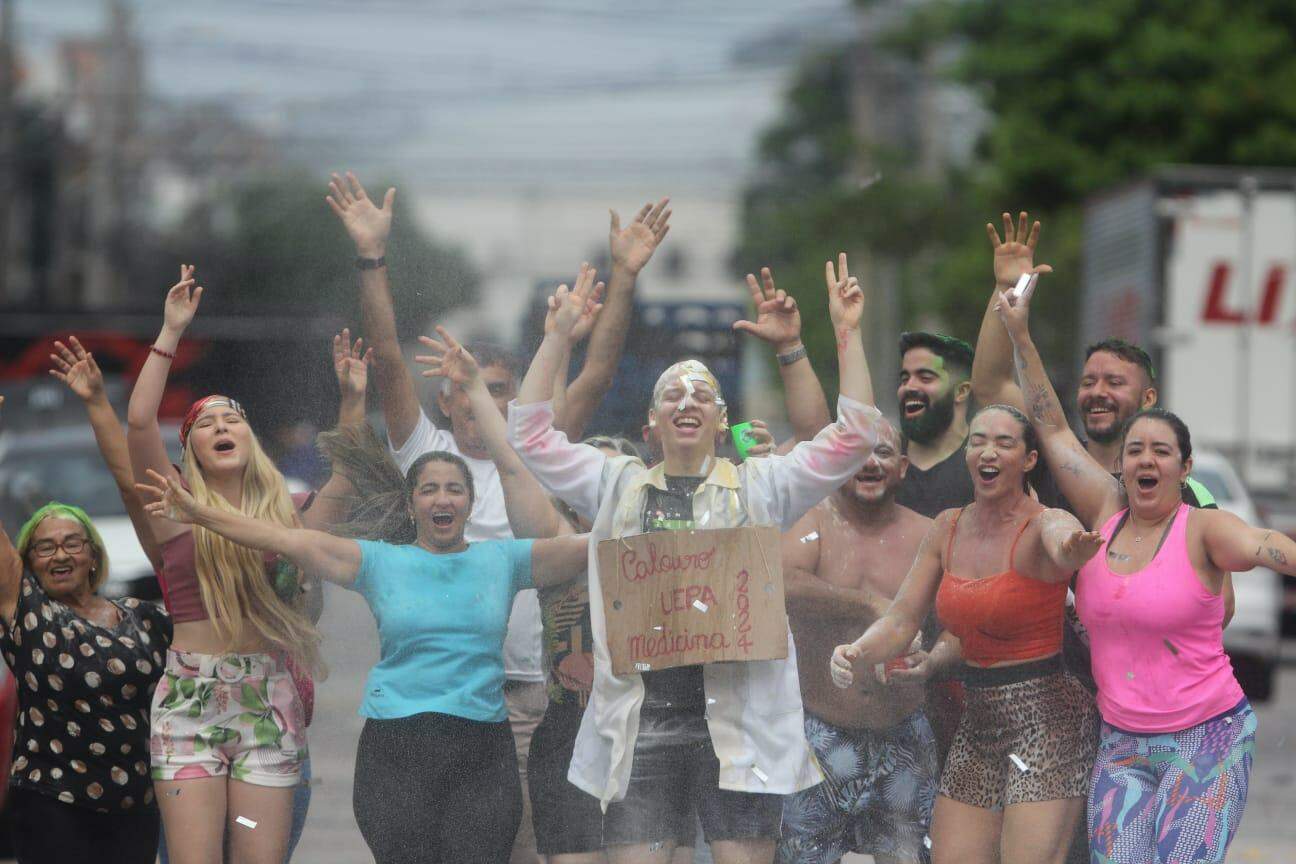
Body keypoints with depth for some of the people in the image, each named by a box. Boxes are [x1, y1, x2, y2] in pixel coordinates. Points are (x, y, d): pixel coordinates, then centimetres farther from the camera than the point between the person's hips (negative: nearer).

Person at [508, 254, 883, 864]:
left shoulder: (760, 487, 9)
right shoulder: (618, 487, 15)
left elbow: (852, 437, 3)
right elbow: (530, 434, 12)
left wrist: (847, 333, -1)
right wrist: (556, 336, 7)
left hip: (738, 718, -1)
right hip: (640, 718, 2)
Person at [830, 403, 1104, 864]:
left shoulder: (1043, 524, -11)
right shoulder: (948, 528, 8)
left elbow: (1062, 541, -37)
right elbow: (901, 621, 7)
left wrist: (1072, 551, -62)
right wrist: (855, 655, -14)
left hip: (1046, 721, -7)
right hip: (977, 720, 7)